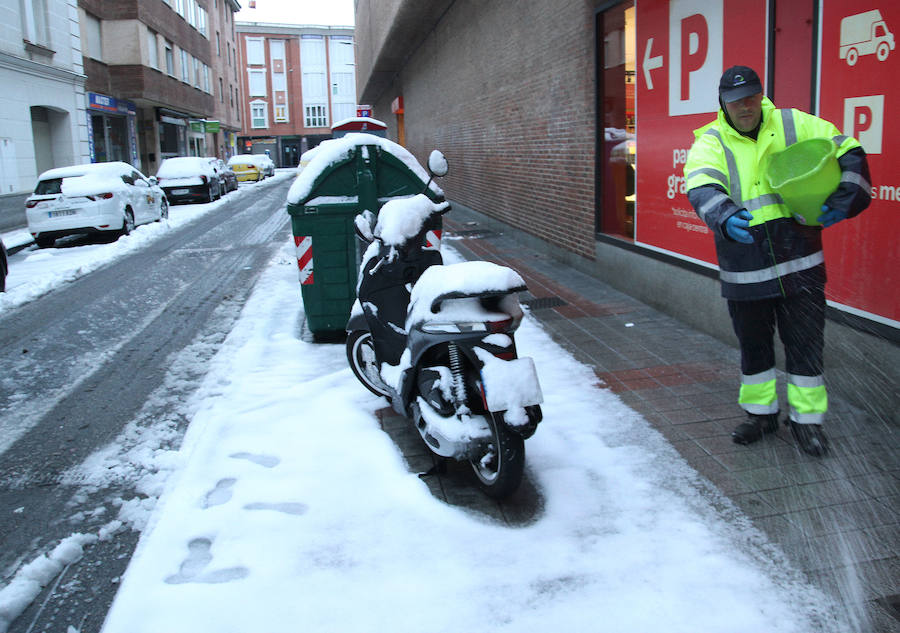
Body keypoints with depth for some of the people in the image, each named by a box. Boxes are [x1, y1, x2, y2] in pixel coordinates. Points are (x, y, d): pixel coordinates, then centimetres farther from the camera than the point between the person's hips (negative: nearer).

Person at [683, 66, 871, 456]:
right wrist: (725, 217, -43)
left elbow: (849, 153, 8)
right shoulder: (711, 142, -3)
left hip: (800, 263, 1)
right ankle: (761, 412, 31)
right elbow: (702, 188, -22)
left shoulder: (795, 125, 3)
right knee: (753, 344, 13)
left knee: (805, 342, 5)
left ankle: (806, 418, 20)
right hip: (744, 270, 0)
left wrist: (844, 200, -8)